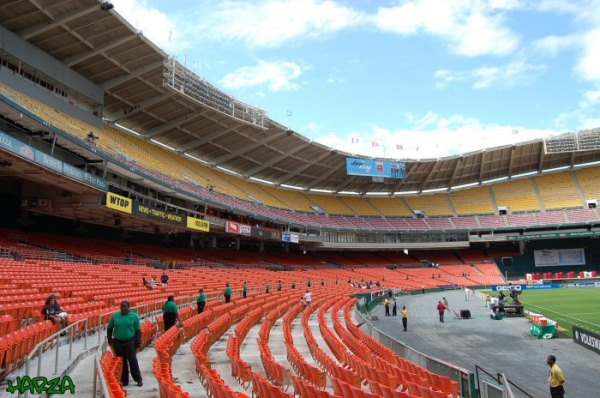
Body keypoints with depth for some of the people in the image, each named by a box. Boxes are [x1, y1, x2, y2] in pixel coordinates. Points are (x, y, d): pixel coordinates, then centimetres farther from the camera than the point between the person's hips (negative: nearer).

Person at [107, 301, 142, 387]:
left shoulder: (134, 316, -1)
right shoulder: (116, 316, 6)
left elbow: (138, 330, -1)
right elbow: (110, 328, 18)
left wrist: (138, 341, -6)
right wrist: (109, 339, 12)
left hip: (130, 342, -3)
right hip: (118, 342, 3)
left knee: (133, 361, -3)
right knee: (122, 362, 7)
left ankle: (138, 379, 6)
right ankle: (124, 380, 19)